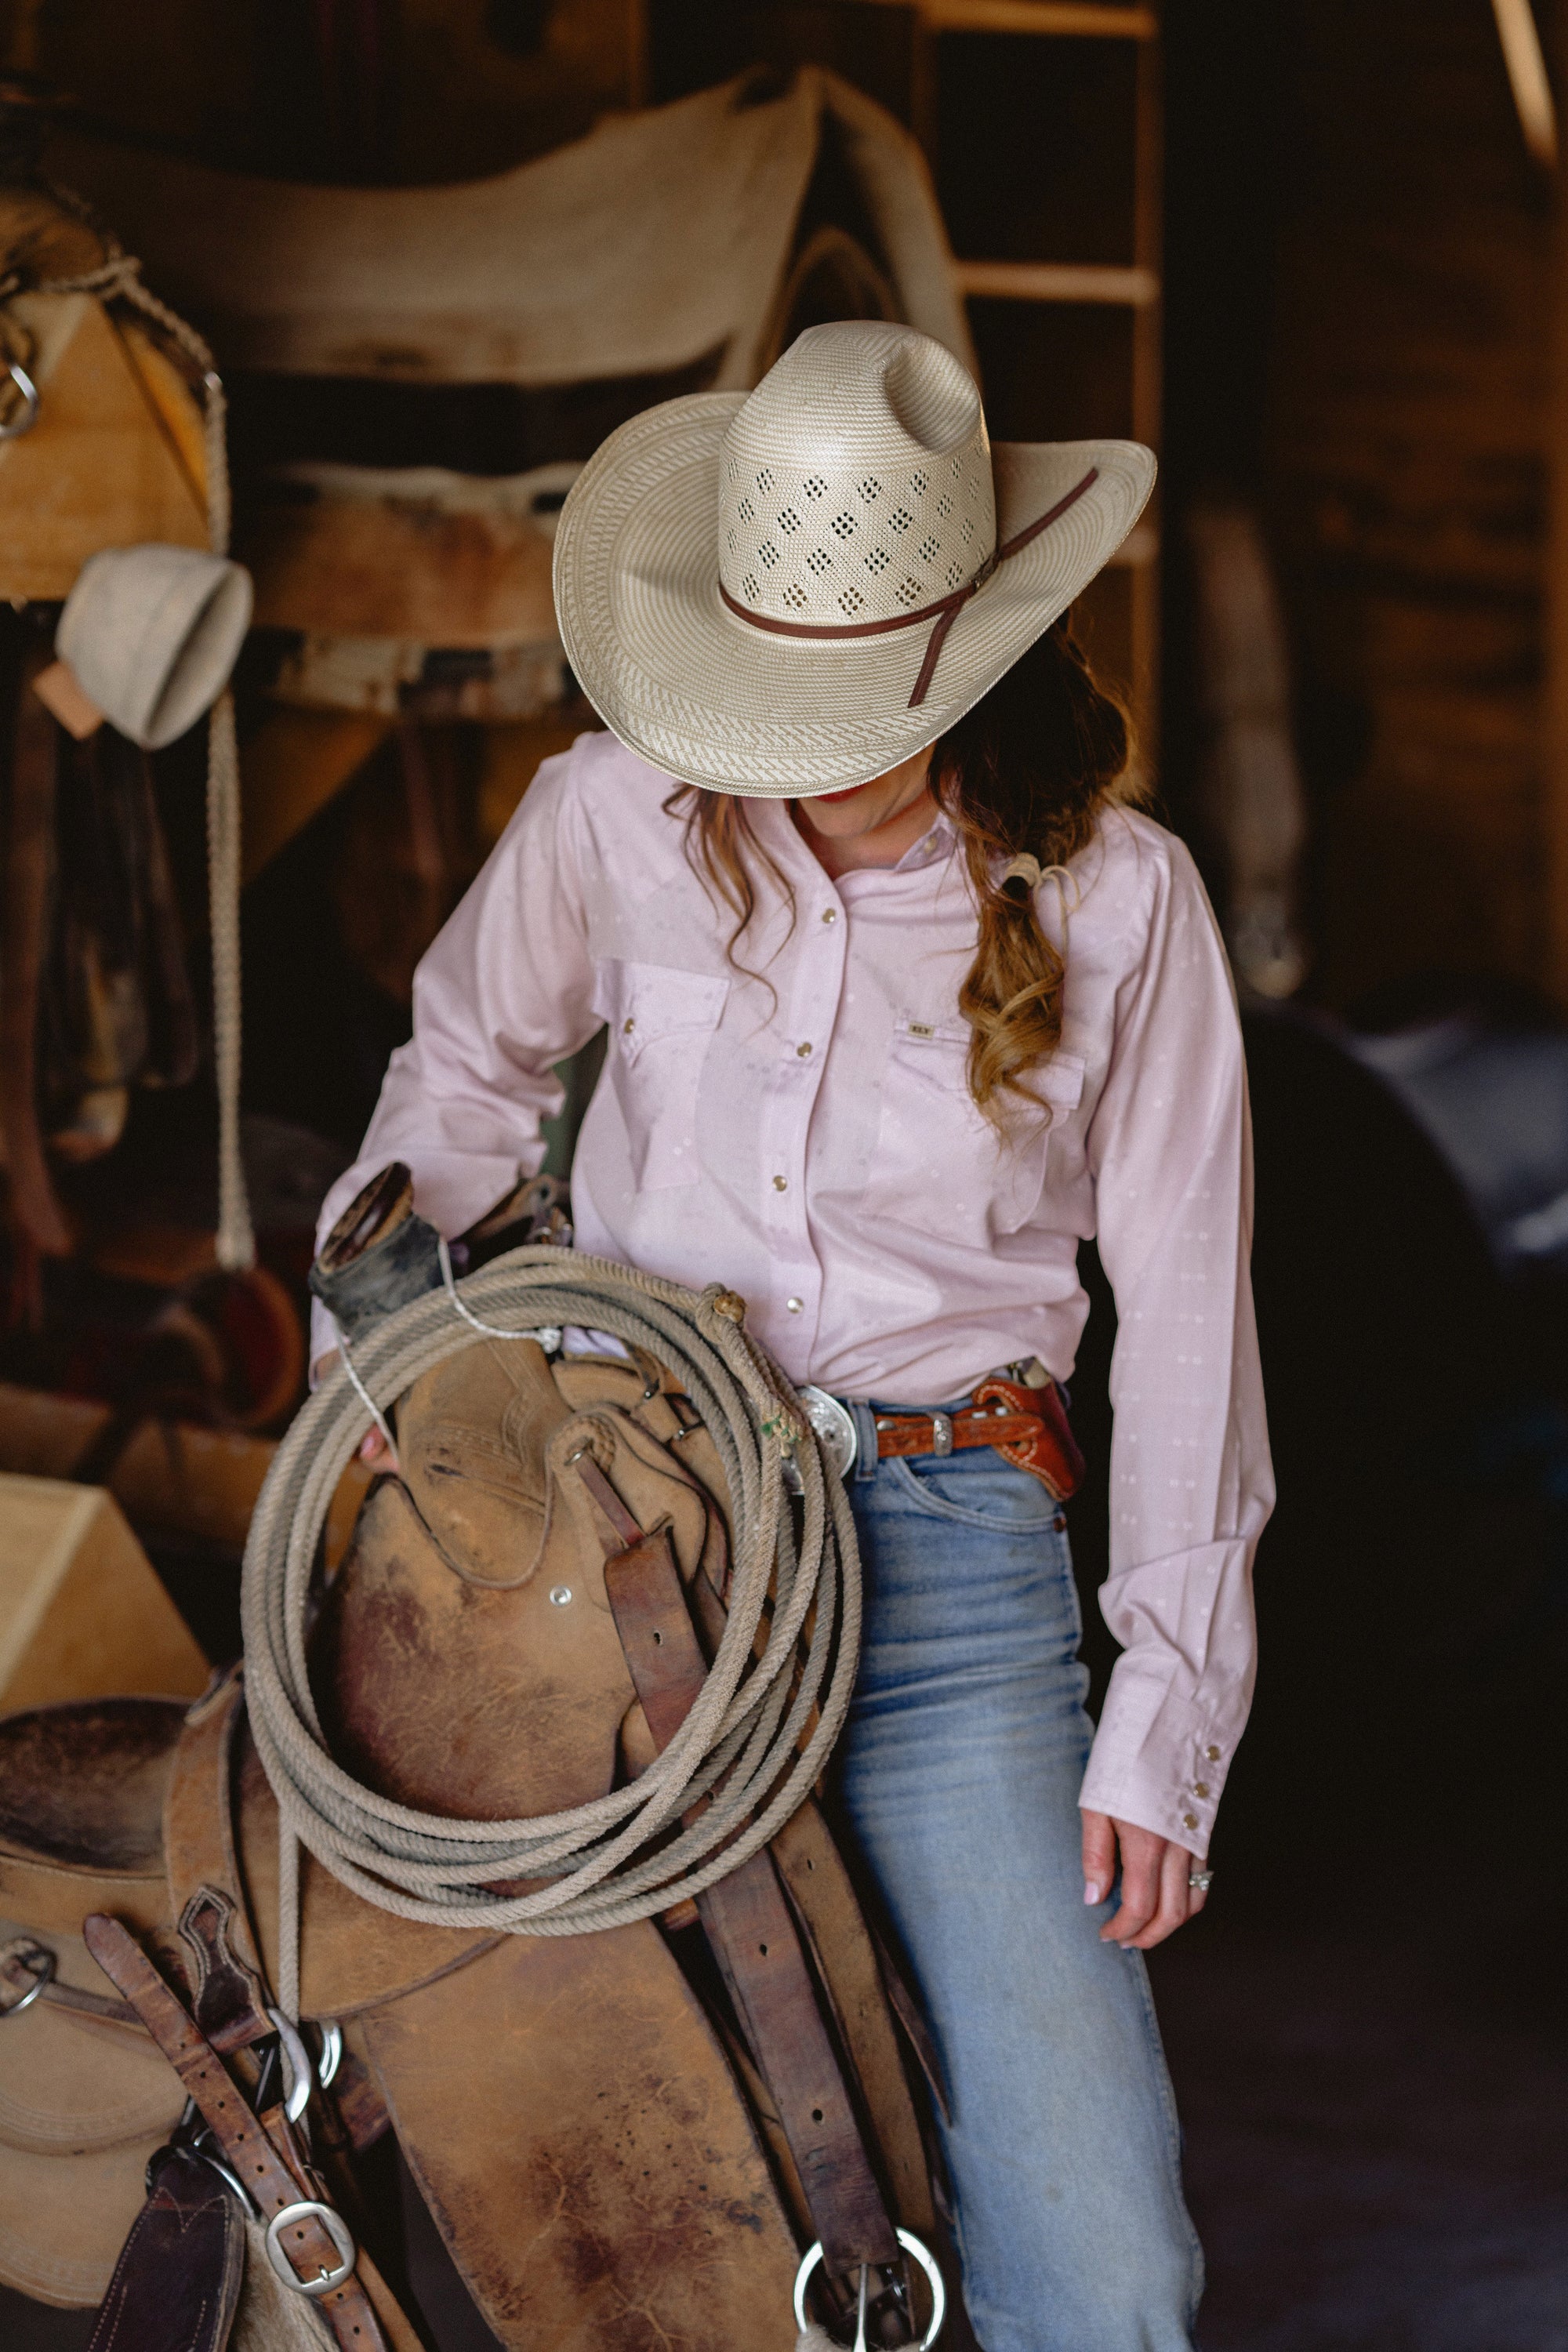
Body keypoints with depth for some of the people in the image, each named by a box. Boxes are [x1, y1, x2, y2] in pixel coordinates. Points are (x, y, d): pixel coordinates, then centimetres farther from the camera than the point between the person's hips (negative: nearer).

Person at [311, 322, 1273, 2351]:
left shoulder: (1114, 897, -4)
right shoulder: (616, 815, 0)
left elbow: (1184, 1308, 0)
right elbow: (464, 1074, 21)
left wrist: (1166, 1719, -3)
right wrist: (373, 1318, 11)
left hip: (949, 1551, -2)